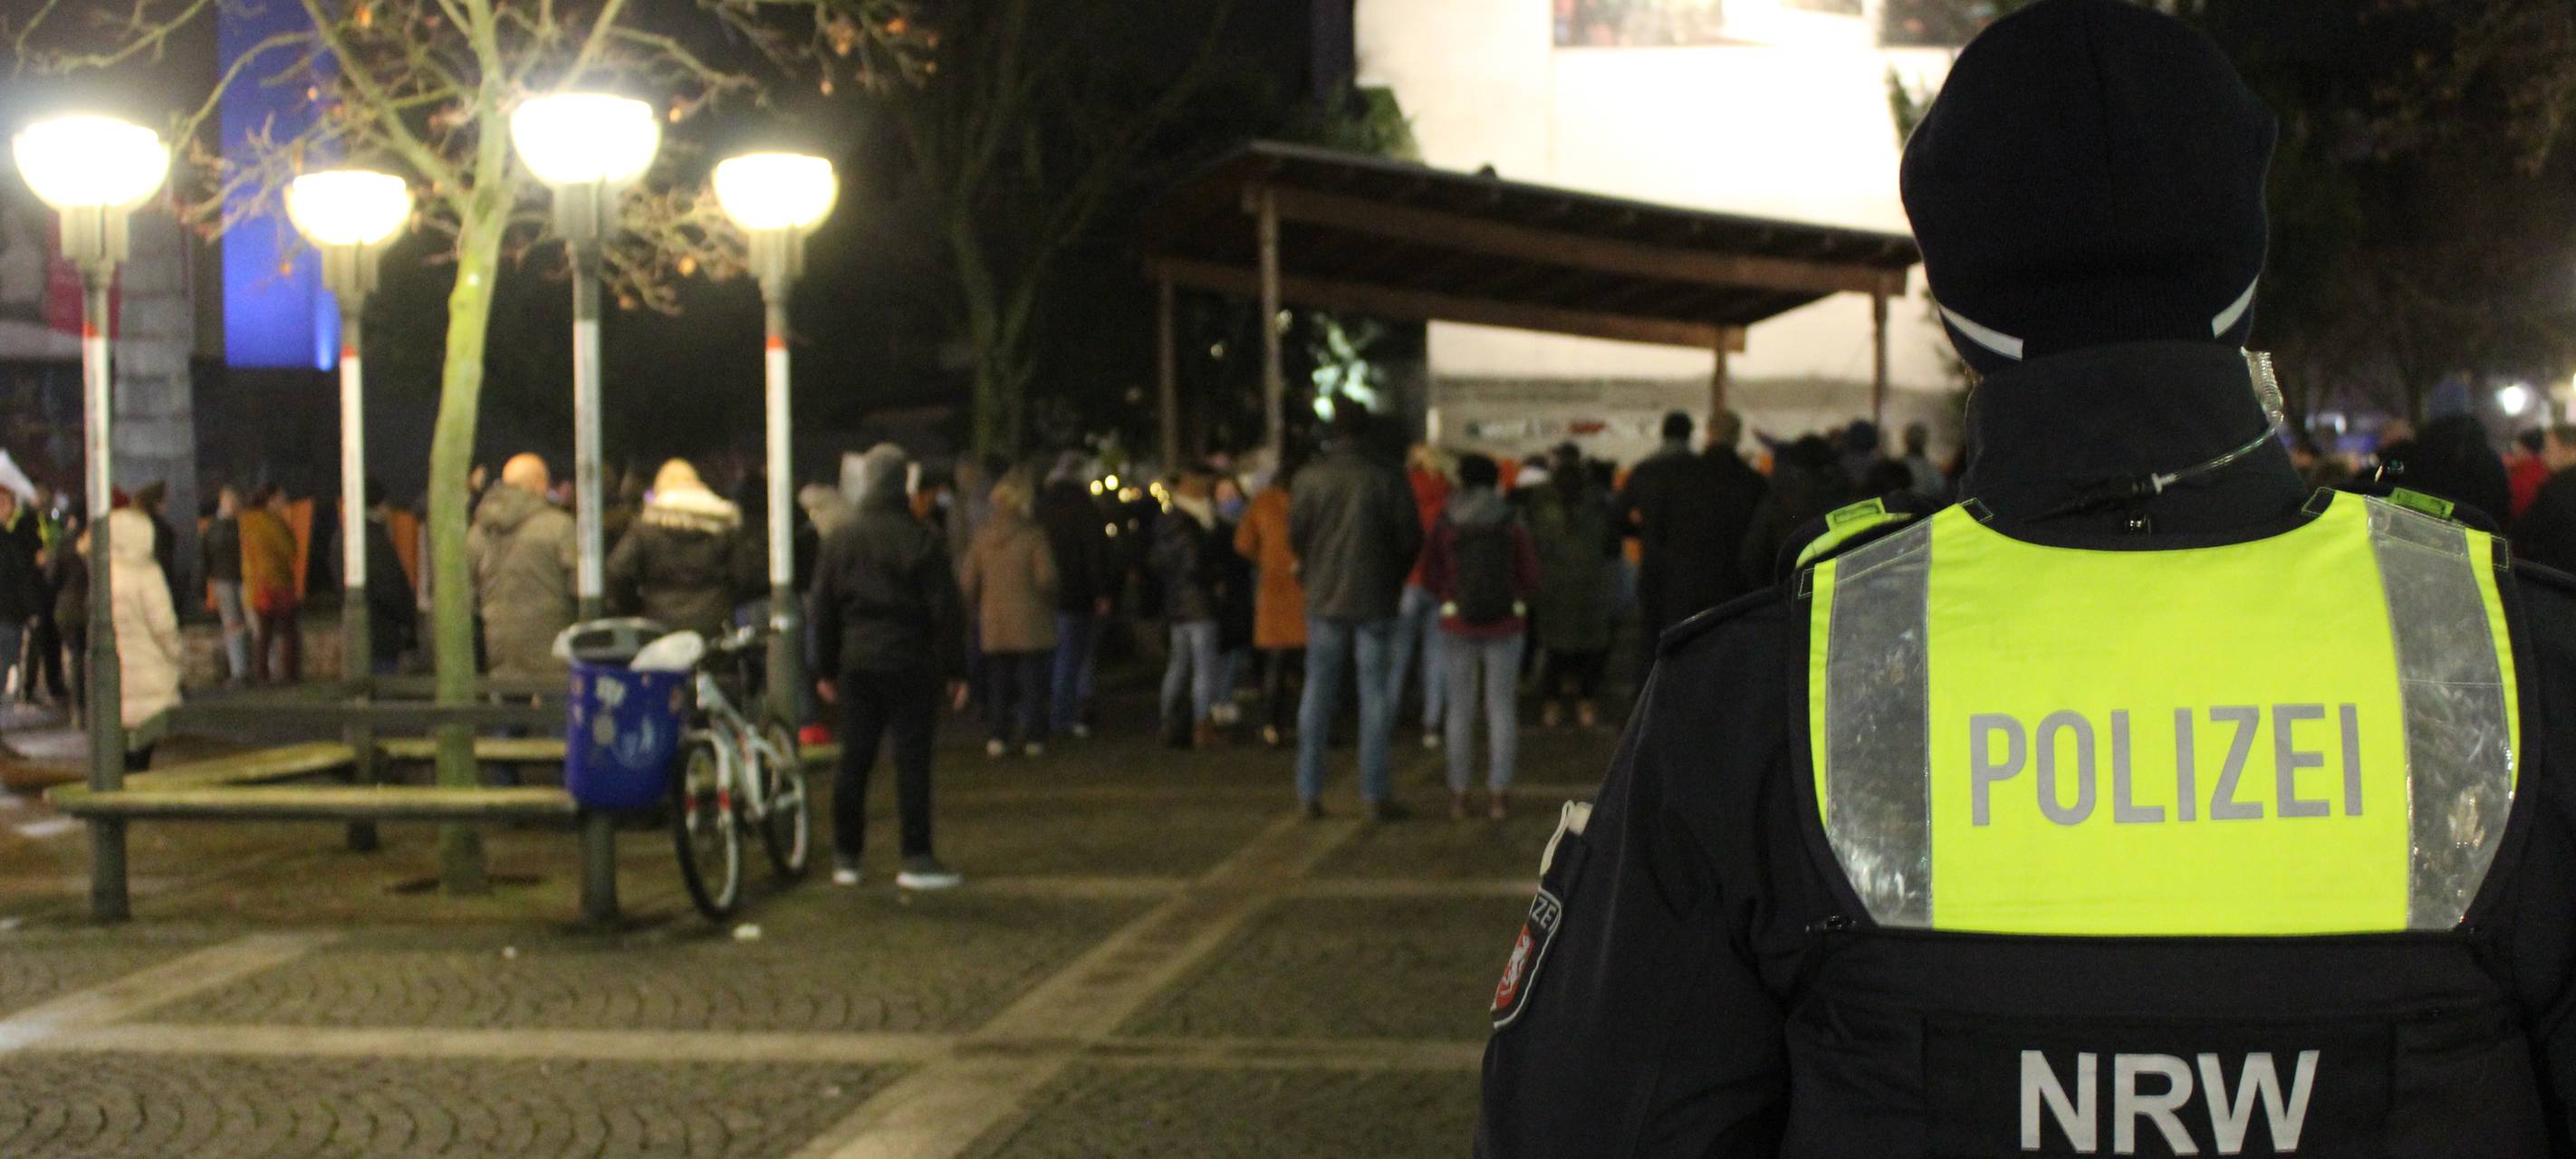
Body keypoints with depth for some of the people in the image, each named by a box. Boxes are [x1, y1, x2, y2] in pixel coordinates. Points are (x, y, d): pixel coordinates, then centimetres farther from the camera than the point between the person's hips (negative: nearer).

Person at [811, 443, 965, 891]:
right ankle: (916, 858, -3)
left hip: (855, 664, 4)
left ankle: (845, 857, 14)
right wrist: (955, 671, -2)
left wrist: (826, 669, 18)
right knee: (912, 759, -2)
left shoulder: (839, 539, 7)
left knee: (853, 760, 10)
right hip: (909, 664, -4)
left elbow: (823, 607, 11)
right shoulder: (920, 539, -7)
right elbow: (944, 608, -7)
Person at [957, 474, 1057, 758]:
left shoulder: (982, 536, 2)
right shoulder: (1033, 535, -10)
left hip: (993, 620, 3)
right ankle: (1033, 737, 1)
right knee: (1032, 681, 3)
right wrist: (1049, 604, 6)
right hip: (1029, 620, -3)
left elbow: (968, 580, 4)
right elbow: (1046, 578, -13)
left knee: (997, 682, 10)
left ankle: (997, 735, 7)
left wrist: (974, 609, 19)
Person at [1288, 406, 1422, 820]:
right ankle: (1376, 794, 2)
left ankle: (1309, 793, 9)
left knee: (1317, 695, 9)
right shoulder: (1386, 479, -8)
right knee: (1376, 696, 3)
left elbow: (1296, 536, 1)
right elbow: (1410, 539, -5)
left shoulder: (1310, 478, -4)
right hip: (1375, 601, -2)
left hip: (1324, 599, 2)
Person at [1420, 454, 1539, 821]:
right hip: (1506, 625, 0)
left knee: (1460, 709, 8)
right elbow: (1531, 577, -2)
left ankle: (1458, 794, 8)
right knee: (1501, 708, 5)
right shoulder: (1511, 523, -4)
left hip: (1458, 625, 0)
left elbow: (1430, 577, 0)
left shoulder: (1445, 525, -4)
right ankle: (1498, 794, 3)